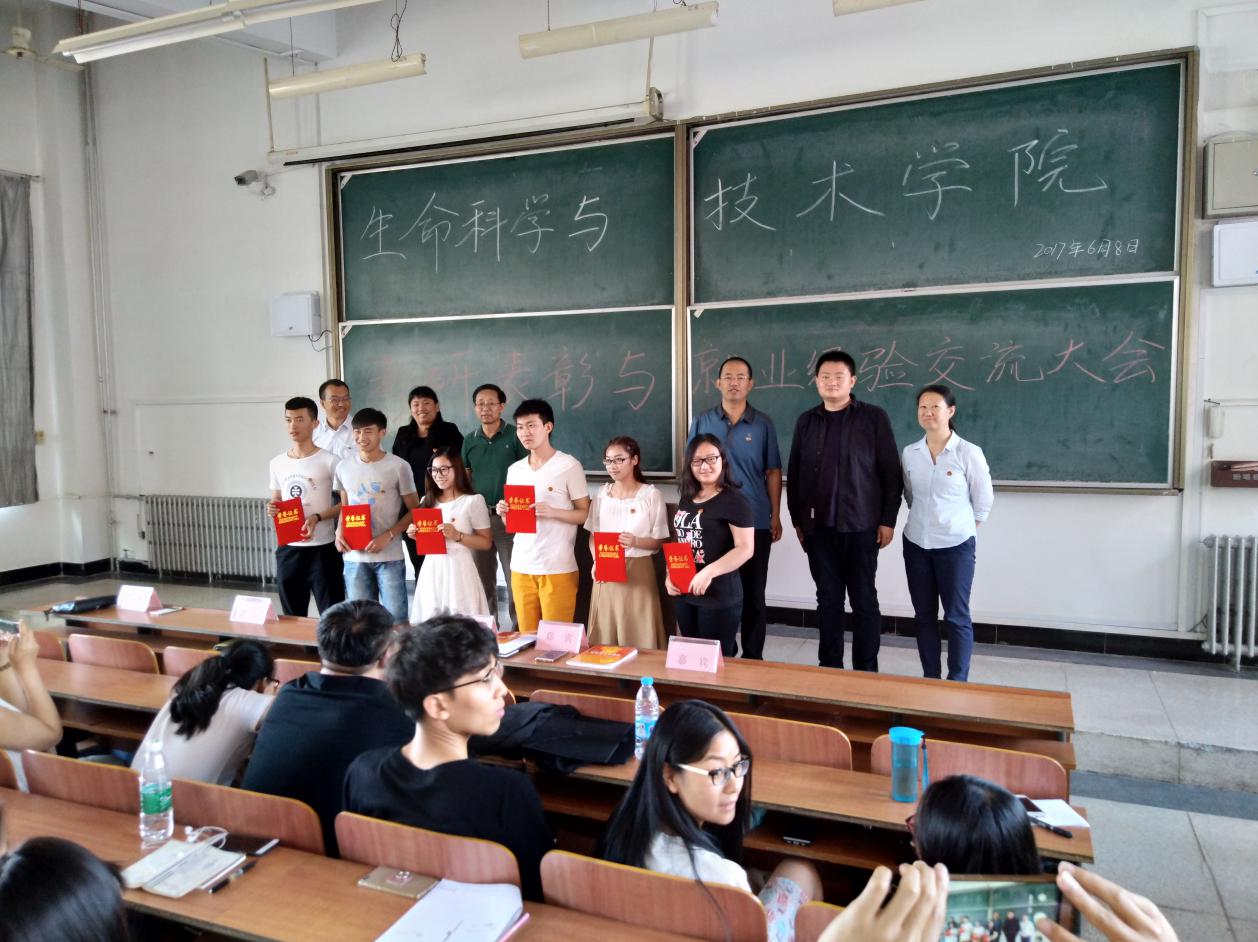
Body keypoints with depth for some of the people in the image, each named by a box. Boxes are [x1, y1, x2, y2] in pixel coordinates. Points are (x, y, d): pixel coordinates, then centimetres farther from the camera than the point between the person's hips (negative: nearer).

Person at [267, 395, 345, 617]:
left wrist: (318, 517, -20)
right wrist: (271, 509, -2)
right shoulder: (277, 463, 10)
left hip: (322, 549, -5)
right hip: (287, 549, 5)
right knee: (292, 617, 15)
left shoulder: (330, 461, -7)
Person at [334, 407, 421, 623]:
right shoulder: (344, 467, 7)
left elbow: (414, 510, -3)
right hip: (354, 557, 4)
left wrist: (387, 536, -14)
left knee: (396, 618, -1)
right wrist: (339, 532, -1)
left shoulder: (398, 467, -6)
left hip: (389, 557, -4)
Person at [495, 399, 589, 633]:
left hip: (558, 567, -5)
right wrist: (504, 513, -5)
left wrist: (552, 512, -20)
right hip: (521, 565, 5)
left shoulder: (569, 465, -6)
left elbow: (586, 514, -4)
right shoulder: (514, 470, 11)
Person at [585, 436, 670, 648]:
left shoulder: (651, 495, -6)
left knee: (638, 638, -2)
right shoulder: (601, 494, 7)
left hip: (637, 570, -3)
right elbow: (593, 535, 11)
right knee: (604, 639, 6)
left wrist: (636, 542, -23)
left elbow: (659, 541, -3)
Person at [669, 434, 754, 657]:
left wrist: (709, 572, -26)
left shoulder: (733, 500, -11)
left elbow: (745, 548, -17)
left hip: (719, 597, -7)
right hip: (684, 594, 7)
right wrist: (670, 576, 6)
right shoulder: (686, 499, 12)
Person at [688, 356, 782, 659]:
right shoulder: (702, 422, 3)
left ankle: (753, 656, 19)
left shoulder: (763, 424, 2)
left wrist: (776, 516, 1)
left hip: (756, 521, 0)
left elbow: (773, 472, 5)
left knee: (753, 592, 7)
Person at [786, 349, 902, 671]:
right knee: (828, 598, 9)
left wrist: (888, 520, -6)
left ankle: (866, 670, 15)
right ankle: (829, 667, 19)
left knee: (864, 599, 4)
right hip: (818, 526, 3)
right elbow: (793, 474, 13)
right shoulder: (806, 422, 9)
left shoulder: (874, 418, -1)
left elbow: (890, 473, -2)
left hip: (860, 525, -3)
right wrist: (797, 519, 9)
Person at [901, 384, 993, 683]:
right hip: (916, 544, 4)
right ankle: (930, 678, 21)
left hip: (956, 545, -4)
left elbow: (984, 500, -1)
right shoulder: (909, 453, 1)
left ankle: (958, 683, 11)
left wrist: (961, 526, 6)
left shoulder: (969, 453, -10)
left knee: (956, 617, 1)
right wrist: (924, 522, 11)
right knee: (924, 615, 10)